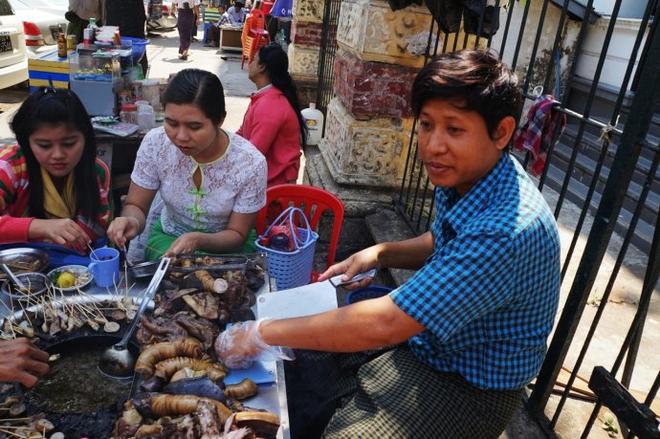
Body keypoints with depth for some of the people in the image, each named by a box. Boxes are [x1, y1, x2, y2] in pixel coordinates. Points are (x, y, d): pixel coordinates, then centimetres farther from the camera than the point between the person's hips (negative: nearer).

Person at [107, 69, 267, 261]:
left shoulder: (251, 164, -25)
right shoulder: (155, 143, -18)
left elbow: (237, 235, -14)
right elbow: (136, 206, -6)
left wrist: (199, 240, -34)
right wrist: (132, 222, -30)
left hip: (225, 245, 1)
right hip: (168, 236, 0)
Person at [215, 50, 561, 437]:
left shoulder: (509, 229, -35)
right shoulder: (464, 176, -8)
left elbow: (384, 324, -35)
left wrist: (263, 333, -26)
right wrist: (380, 254, -5)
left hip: (469, 386, -7)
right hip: (425, 337, 8)